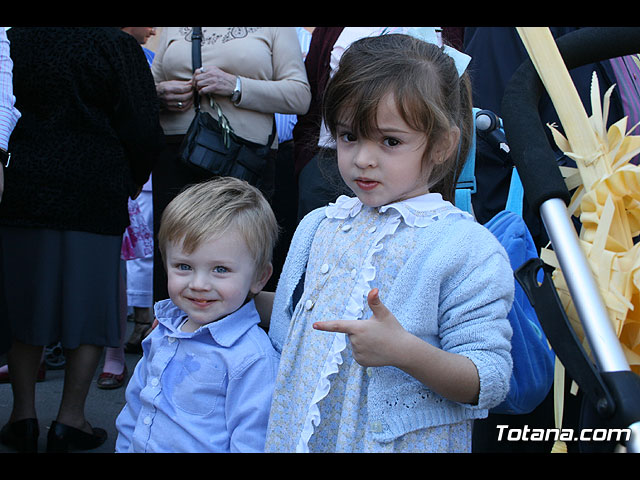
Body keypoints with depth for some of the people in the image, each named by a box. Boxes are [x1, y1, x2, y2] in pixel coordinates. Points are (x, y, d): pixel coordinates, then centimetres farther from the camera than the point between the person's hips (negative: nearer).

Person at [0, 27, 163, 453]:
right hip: (94, 198, -2)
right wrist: (133, 181, 10)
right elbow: (142, 130, -7)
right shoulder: (116, 44, -6)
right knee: (90, 309, 7)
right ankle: (70, 420, 9)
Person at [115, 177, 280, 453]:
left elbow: (251, 443, -24)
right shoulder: (164, 333, -3)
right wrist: (124, 446, 10)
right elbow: (135, 403, 9)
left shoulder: (253, 359, -25)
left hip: (199, 449, -6)